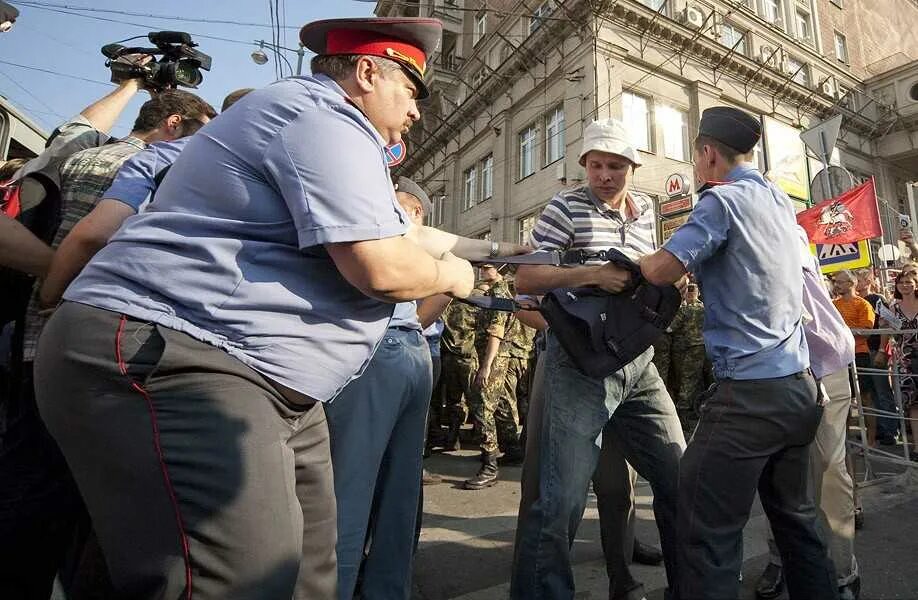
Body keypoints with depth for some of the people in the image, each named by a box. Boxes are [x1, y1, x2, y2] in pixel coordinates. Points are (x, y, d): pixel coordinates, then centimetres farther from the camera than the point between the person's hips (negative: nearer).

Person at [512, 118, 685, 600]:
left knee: (679, 479, 14)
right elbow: (525, 279, -9)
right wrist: (592, 274, -20)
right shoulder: (566, 208, -2)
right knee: (562, 497, -9)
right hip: (580, 365, -6)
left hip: (639, 364, 7)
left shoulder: (645, 211, 15)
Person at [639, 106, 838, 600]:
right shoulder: (782, 201, 15)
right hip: (800, 387, 9)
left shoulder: (723, 199, -10)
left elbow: (664, 270, -20)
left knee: (708, 534, -1)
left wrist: (641, 260, 0)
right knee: (796, 519, 23)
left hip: (750, 394, -9)